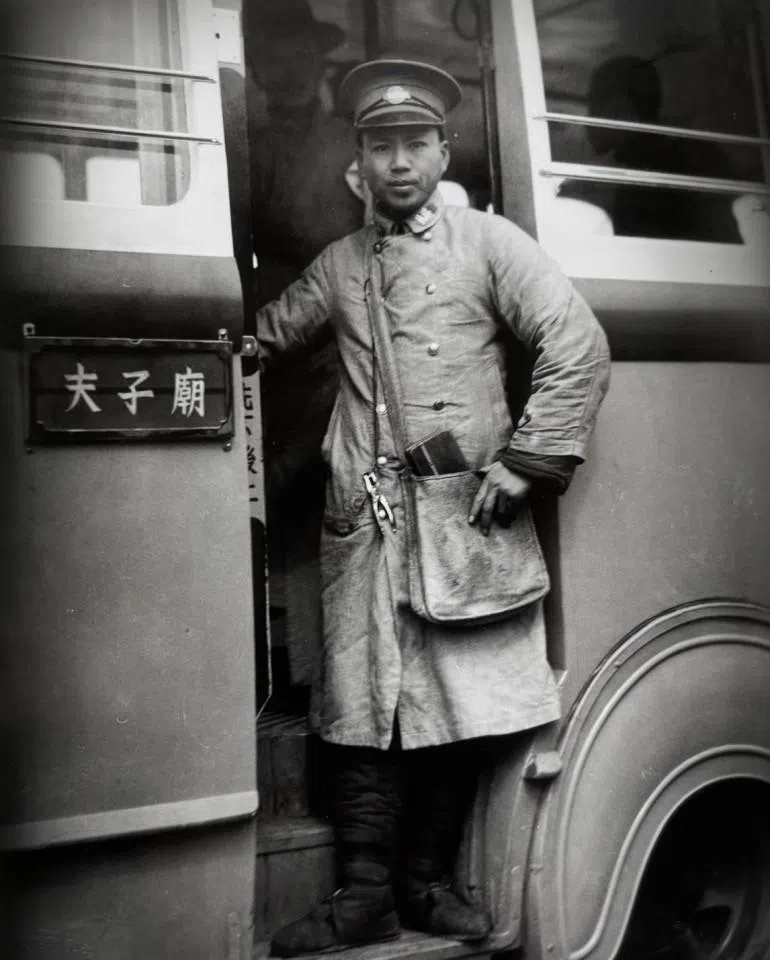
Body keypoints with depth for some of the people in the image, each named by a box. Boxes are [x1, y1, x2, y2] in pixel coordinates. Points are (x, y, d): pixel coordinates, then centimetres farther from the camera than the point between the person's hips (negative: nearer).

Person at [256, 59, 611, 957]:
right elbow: (262, 336, 23)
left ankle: (426, 880, 20)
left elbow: (580, 350, -5)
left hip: (463, 514, -3)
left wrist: (521, 468, -10)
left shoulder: (487, 241, 2)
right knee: (360, 703, 5)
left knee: (462, 703, 3)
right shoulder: (338, 263, 14)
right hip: (363, 520, 3)